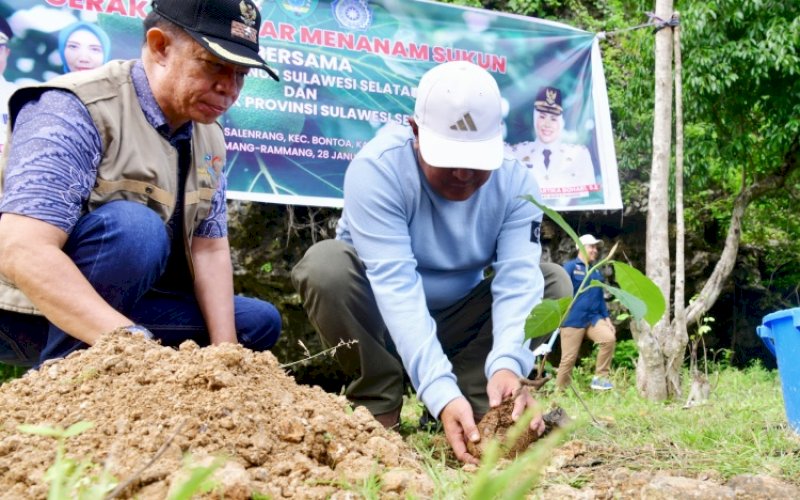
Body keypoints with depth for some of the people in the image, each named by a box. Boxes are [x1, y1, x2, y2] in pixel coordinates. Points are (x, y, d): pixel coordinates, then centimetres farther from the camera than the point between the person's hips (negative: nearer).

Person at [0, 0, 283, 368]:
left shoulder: (209, 138, 3)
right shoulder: (76, 110, -22)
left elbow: (210, 248, 2)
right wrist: (135, 344, -44)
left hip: (127, 302, 8)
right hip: (32, 315, -8)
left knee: (259, 321, 6)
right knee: (133, 226, -33)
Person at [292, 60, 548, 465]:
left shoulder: (515, 180, -17)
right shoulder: (378, 168, -29)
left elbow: (517, 280, -28)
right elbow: (395, 285, -36)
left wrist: (507, 365, -48)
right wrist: (441, 392, -47)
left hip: (458, 322, 3)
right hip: (380, 317, -2)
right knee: (326, 265, -33)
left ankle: (474, 400, -9)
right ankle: (378, 403, -14)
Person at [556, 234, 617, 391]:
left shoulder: (596, 272, 17)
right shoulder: (571, 267, -3)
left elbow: (600, 297, 21)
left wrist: (607, 318, 14)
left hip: (593, 318, 6)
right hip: (573, 319, -5)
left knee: (609, 338, -20)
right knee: (568, 358, -4)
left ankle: (600, 378, -7)